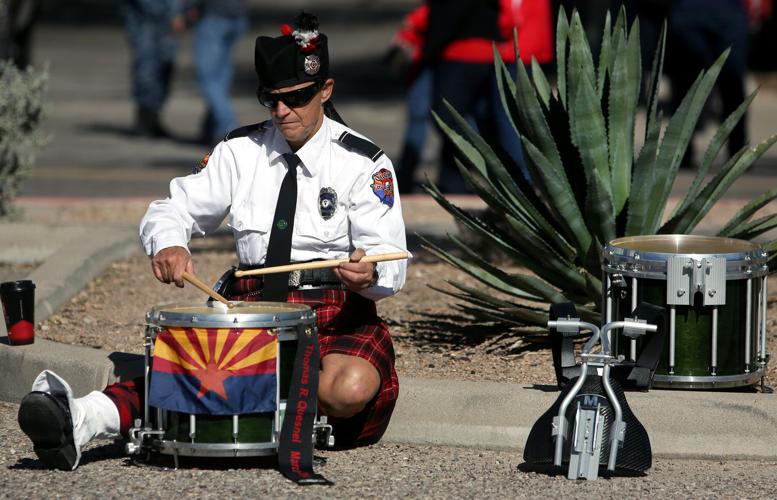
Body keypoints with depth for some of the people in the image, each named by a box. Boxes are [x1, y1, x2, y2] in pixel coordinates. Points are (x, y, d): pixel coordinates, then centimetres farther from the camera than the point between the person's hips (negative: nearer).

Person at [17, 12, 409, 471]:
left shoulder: (364, 163, -3)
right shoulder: (242, 152, 9)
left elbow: (391, 264, -11)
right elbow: (172, 210, 6)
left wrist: (368, 274, -36)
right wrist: (168, 244, -19)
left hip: (337, 314, -2)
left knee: (350, 390, -36)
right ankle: (81, 420, -53)